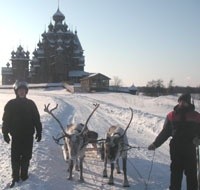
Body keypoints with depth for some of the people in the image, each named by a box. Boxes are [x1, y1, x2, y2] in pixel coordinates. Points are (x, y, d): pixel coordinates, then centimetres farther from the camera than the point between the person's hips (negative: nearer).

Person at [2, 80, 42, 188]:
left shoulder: (30, 104, 0)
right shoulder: (11, 104, -4)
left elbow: (37, 119, 3)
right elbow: (6, 120, -1)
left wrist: (39, 132, 2)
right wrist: (5, 133, -3)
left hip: (28, 135, 1)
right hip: (16, 135, -1)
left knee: (26, 157, 9)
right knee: (15, 157, 3)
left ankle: (24, 174, 22)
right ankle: (15, 176, 13)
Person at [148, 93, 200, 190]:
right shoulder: (172, 115, 4)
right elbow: (165, 132, 8)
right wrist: (155, 144, 5)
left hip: (190, 148, -1)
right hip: (176, 148, 1)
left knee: (191, 174, 2)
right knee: (176, 172, 7)